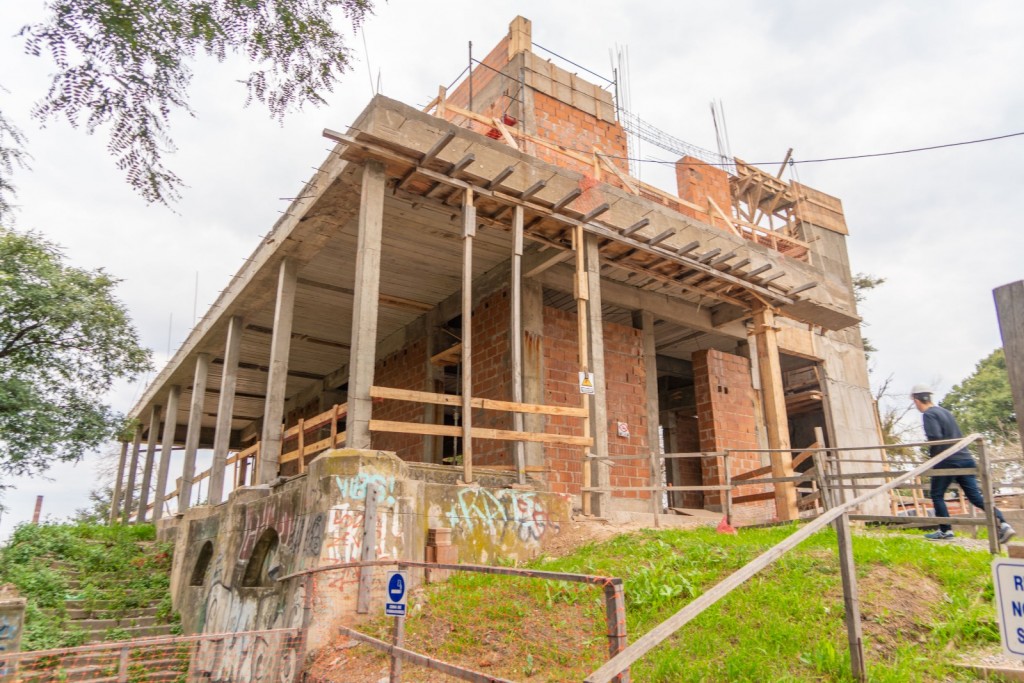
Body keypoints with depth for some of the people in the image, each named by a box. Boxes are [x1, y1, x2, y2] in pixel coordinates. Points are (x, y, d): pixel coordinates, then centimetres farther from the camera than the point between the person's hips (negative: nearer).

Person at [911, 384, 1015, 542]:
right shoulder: (945, 411, 20)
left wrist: (932, 456, -5)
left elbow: (935, 438, -21)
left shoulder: (928, 415, -8)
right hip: (965, 459, 8)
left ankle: (946, 530, 10)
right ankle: (1002, 524, -10)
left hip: (947, 462, -8)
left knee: (937, 496, 7)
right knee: (976, 496, 4)